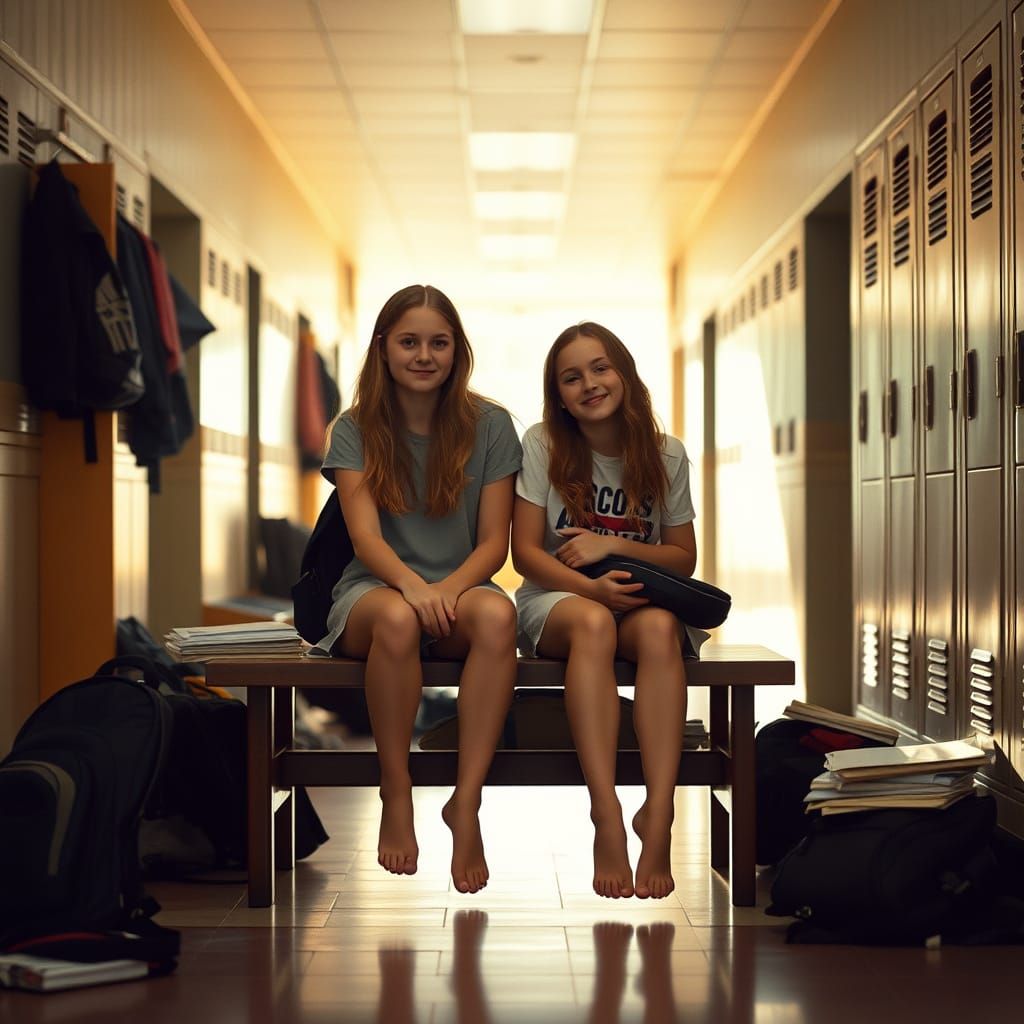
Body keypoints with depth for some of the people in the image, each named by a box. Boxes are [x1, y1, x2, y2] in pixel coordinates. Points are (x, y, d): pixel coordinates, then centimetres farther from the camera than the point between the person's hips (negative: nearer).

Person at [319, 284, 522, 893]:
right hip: (375, 589, -1)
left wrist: (448, 589, -22)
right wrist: (412, 585, -32)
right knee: (397, 617, -38)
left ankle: (466, 802, -31)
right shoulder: (355, 430, 3)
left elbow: (495, 543, 0)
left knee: (496, 614, -36)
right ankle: (396, 799, -24)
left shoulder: (490, 427, 4)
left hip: (459, 590, 1)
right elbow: (365, 537, -10)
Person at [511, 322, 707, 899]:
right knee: (593, 622, -39)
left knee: (659, 629, -36)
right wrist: (593, 587, -23)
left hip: (642, 596, 2)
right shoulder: (542, 446, 0)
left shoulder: (666, 455, 5)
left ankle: (659, 819, -46)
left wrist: (613, 546, -12)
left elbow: (684, 559, 6)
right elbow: (526, 552, -5)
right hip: (558, 598, -1)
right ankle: (607, 819, -48)